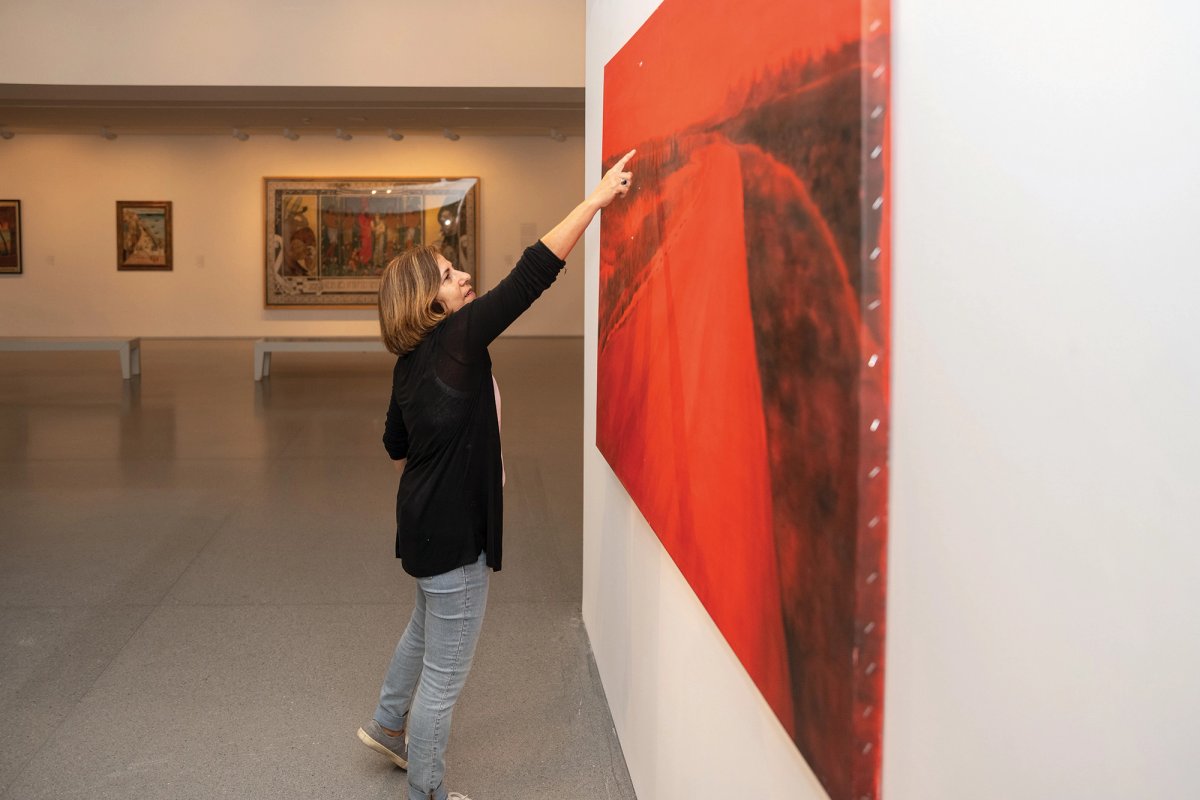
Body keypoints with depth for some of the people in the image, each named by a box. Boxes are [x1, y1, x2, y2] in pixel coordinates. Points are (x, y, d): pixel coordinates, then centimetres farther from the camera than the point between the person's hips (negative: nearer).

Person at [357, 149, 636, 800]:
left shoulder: (411, 362, 3)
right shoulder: (455, 340, -21)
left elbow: (396, 445, 16)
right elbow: (531, 275, -25)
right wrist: (598, 197, -22)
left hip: (426, 520, 10)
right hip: (452, 533, -10)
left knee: (427, 626, 33)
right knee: (445, 673, 5)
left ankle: (387, 725, 52)